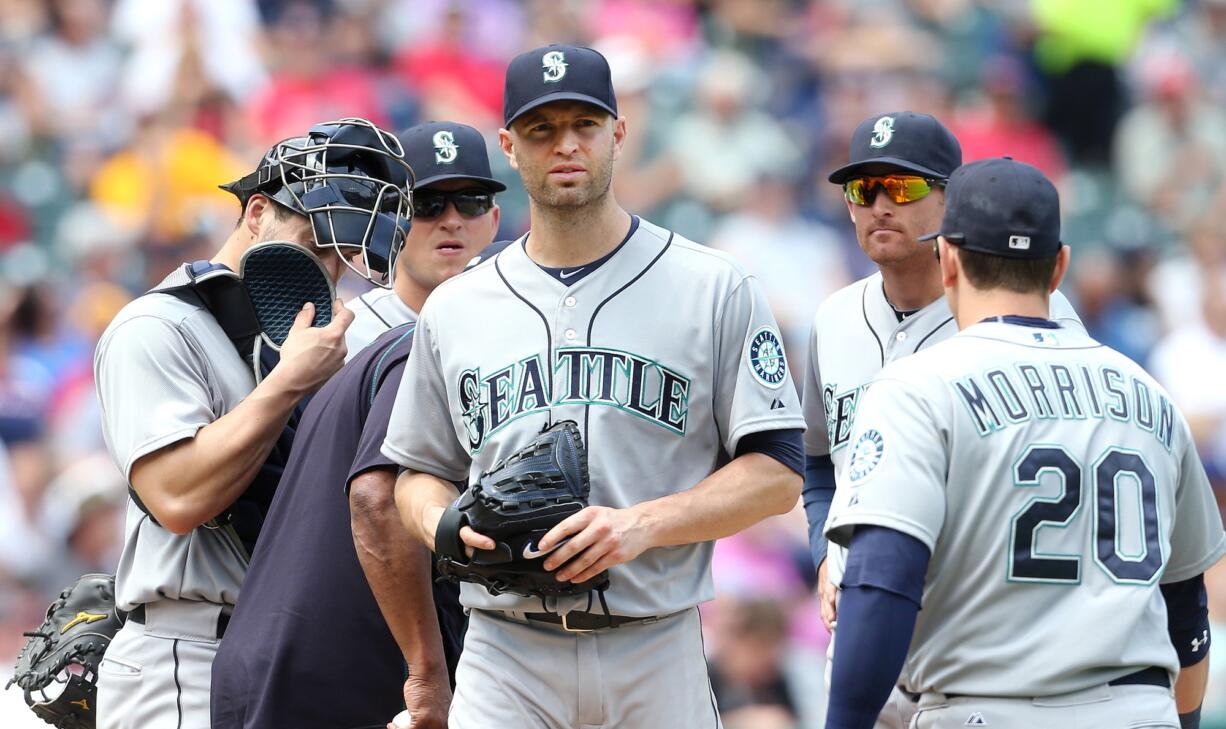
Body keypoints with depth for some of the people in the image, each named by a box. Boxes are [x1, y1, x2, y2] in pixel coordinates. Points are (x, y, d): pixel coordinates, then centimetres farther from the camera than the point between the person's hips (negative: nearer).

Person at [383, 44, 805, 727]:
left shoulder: (715, 288, 3)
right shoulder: (454, 309, 13)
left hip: (659, 661, -1)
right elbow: (420, 470, 21)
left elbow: (776, 473, -2)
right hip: (505, 660, 1)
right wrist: (440, 523, -3)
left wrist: (643, 524, -17)